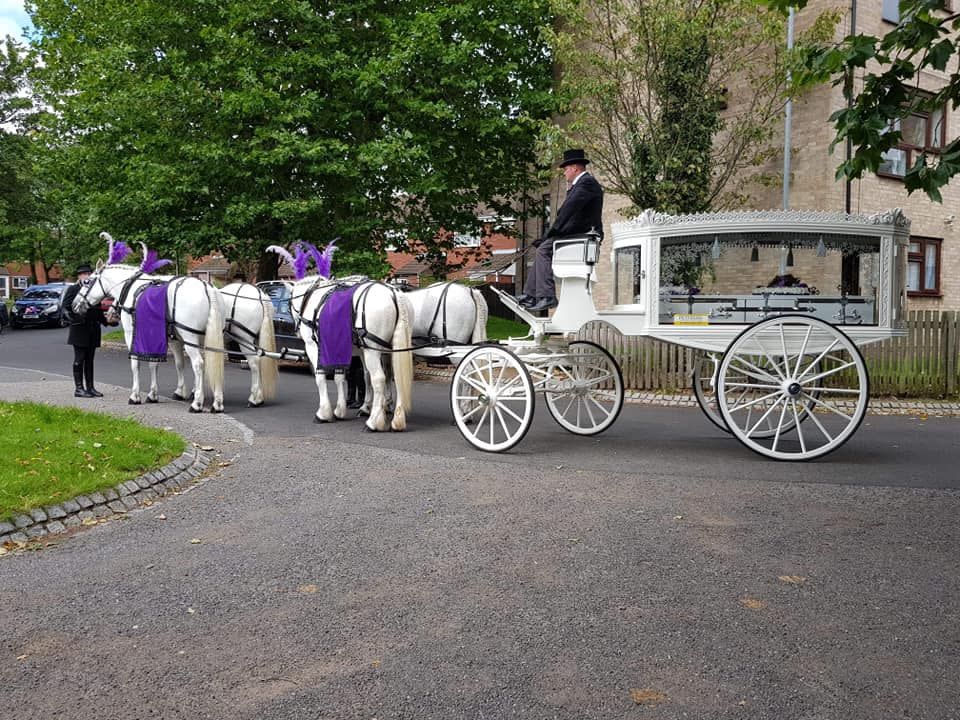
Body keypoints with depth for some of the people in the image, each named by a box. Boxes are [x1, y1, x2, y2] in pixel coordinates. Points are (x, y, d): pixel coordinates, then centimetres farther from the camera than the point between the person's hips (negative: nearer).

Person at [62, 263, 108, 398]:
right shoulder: (73, 289, -2)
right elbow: (66, 304, -14)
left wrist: (105, 320, 8)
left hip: (93, 330, 6)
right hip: (79, 329, -6)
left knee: (89, 360, 10)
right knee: (79, 359, -2)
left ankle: (90, 387, 14)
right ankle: (79, 388, 2)